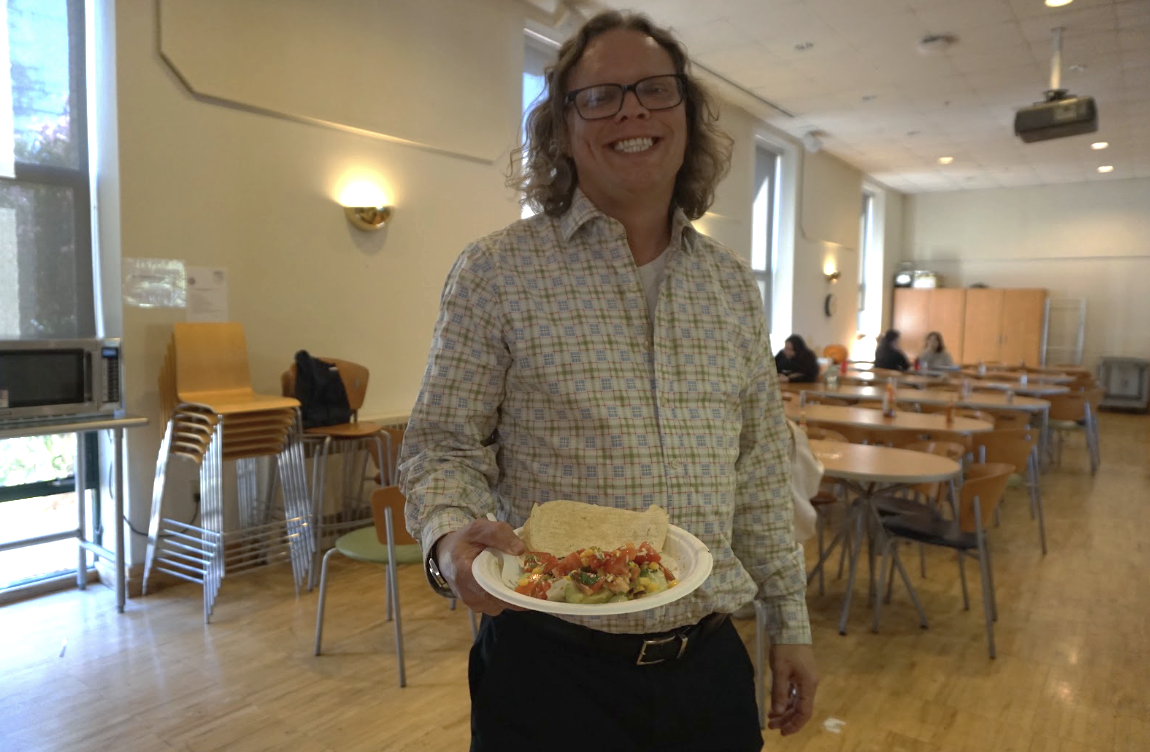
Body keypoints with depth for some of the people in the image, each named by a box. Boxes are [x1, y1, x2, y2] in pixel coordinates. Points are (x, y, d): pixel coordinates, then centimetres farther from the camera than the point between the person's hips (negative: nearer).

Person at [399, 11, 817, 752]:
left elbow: (761, 472, 9)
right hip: (553, 666, -4)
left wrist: (791, 621, 11)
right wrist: (450, 533, -26)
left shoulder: (734, 284, 6)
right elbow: (443, 445, -5)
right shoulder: (496, 272, -7)